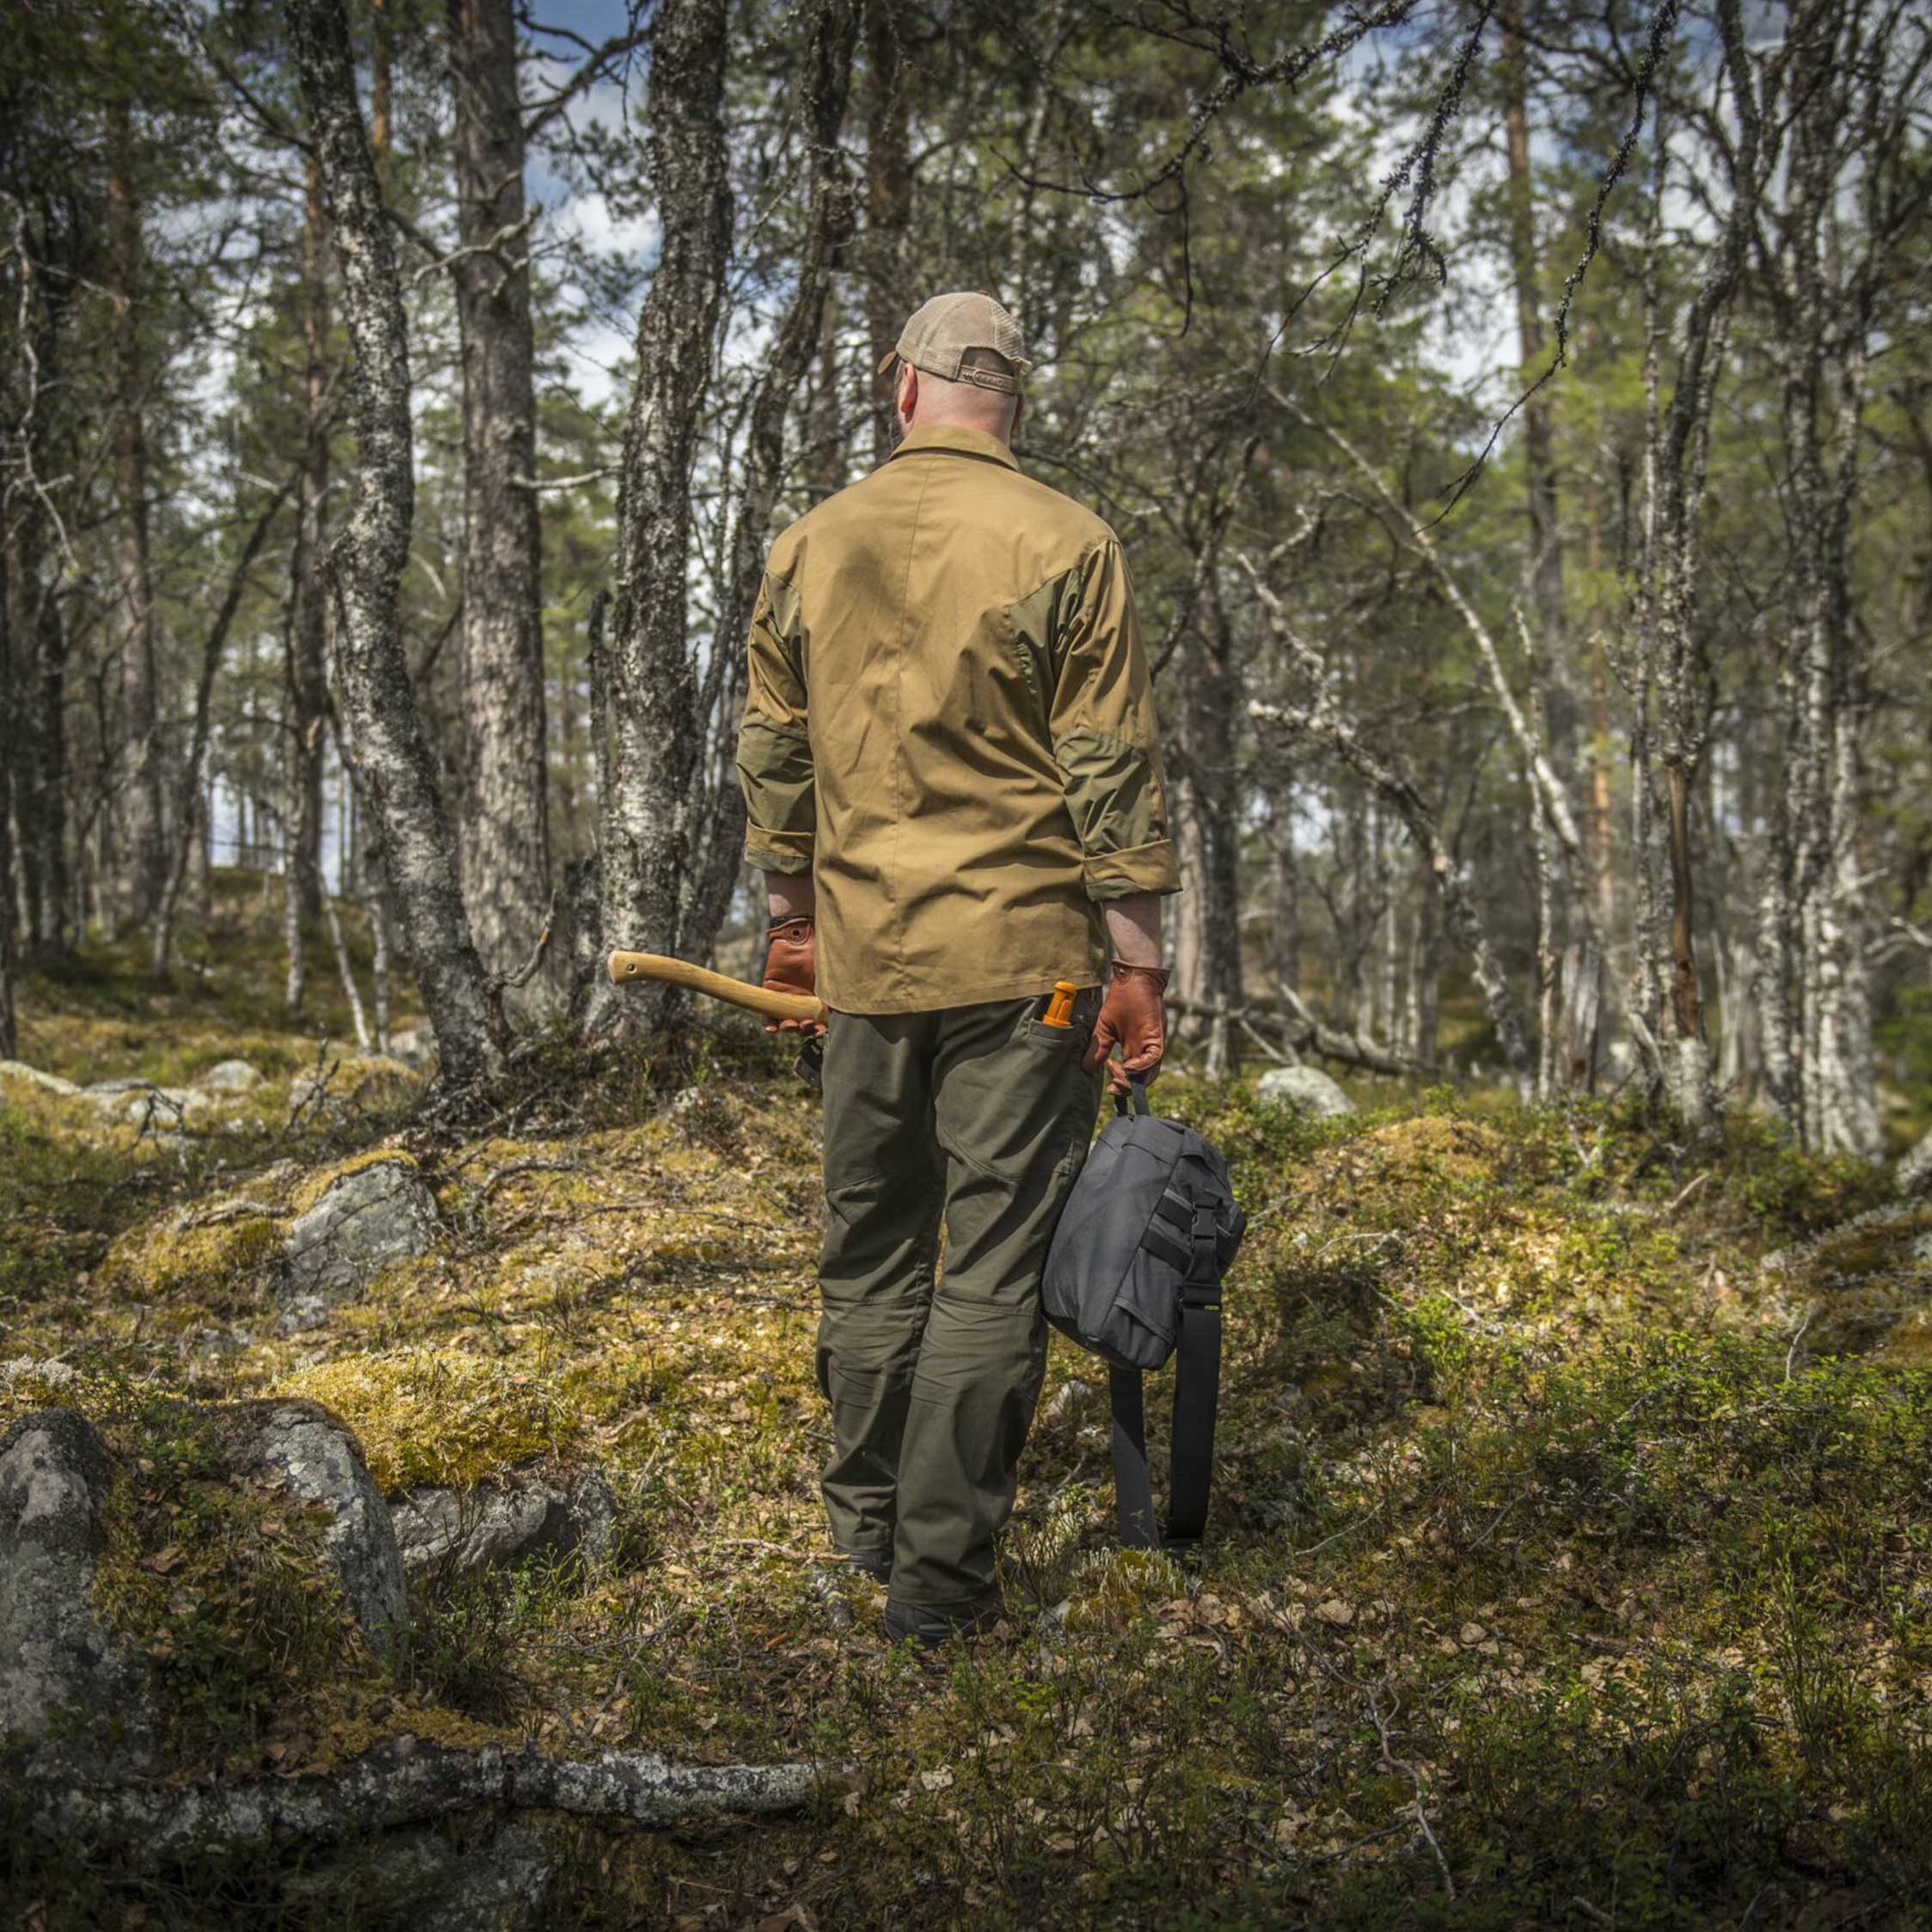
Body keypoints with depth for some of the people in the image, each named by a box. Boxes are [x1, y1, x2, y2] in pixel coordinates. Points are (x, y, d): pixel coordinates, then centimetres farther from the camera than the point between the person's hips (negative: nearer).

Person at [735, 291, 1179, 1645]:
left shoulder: (811, 546, 6)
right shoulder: (1067, 545, -6)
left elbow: (773, 759, 13)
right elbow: (1113, 774, -9)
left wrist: (796, 913, 24)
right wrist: (1138, 958, -4)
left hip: (863, 957, 4)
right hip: (1022, 955, -4)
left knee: (872, 1247, 17)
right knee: (994, 1264, 2)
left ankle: (867, 1522, 31)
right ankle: (942, 1570, 4)